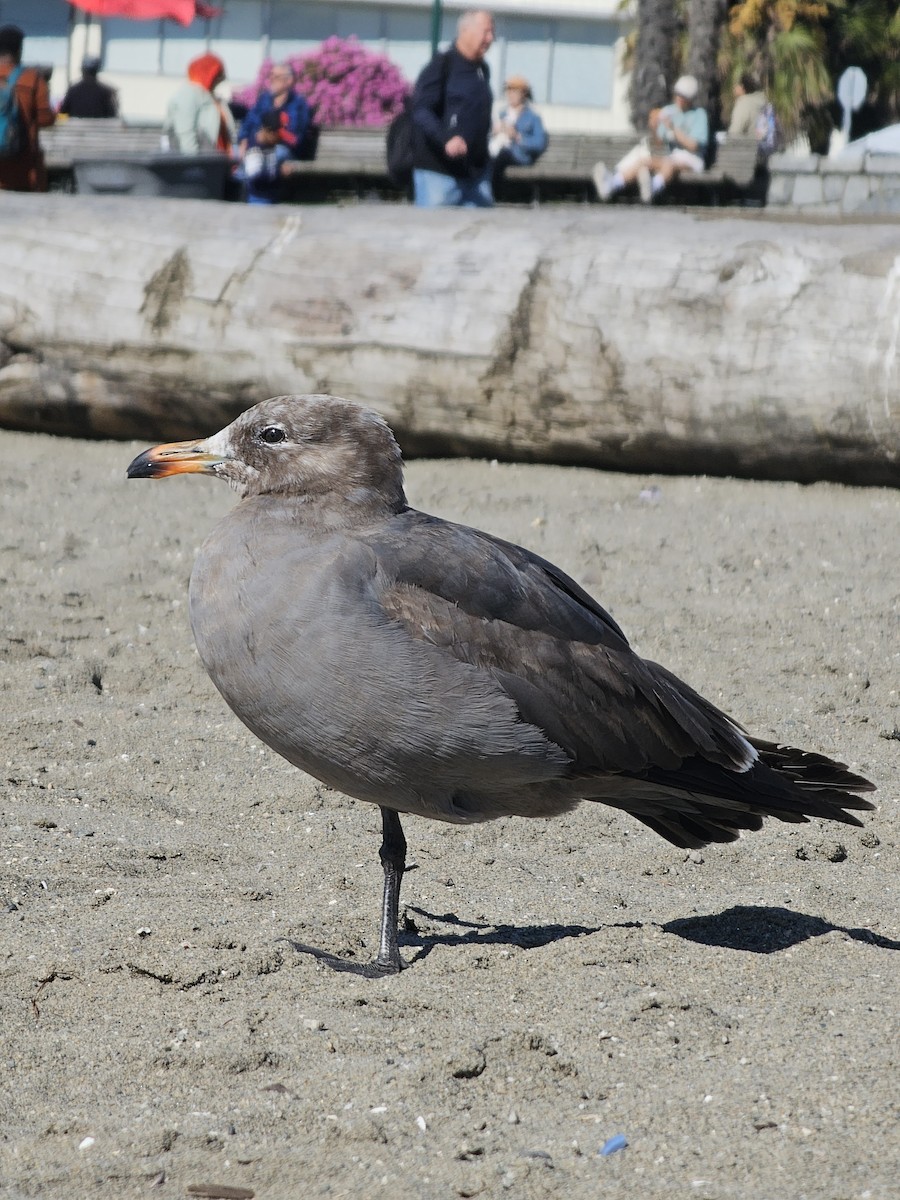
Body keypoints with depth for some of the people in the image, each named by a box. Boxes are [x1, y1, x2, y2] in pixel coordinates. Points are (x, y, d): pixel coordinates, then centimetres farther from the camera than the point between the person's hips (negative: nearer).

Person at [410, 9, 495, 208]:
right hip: (438, 170, -7)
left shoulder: (482, 70, 15)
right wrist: (445, 139, -30)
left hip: (476, 170, 7)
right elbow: (421, 110, -16)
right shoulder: (442, 65, -8)